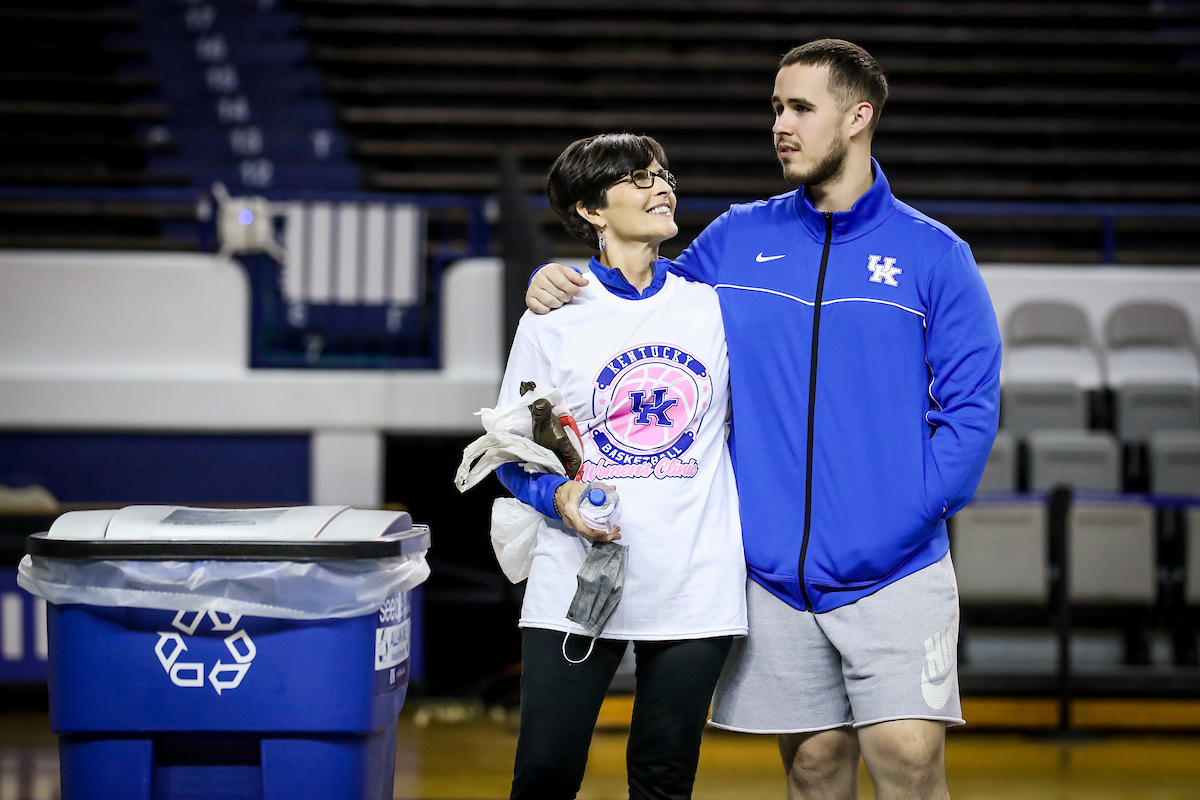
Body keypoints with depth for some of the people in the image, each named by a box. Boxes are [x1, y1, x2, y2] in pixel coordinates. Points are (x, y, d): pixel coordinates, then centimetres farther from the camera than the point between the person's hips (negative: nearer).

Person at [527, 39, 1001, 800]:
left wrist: (910, 516, -12)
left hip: (895, 575, -3)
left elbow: (971, 407, -1)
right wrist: (558, 280, 1)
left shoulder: (933, 254, 1)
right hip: (774, 574, 3)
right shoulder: (737, 240, 9)